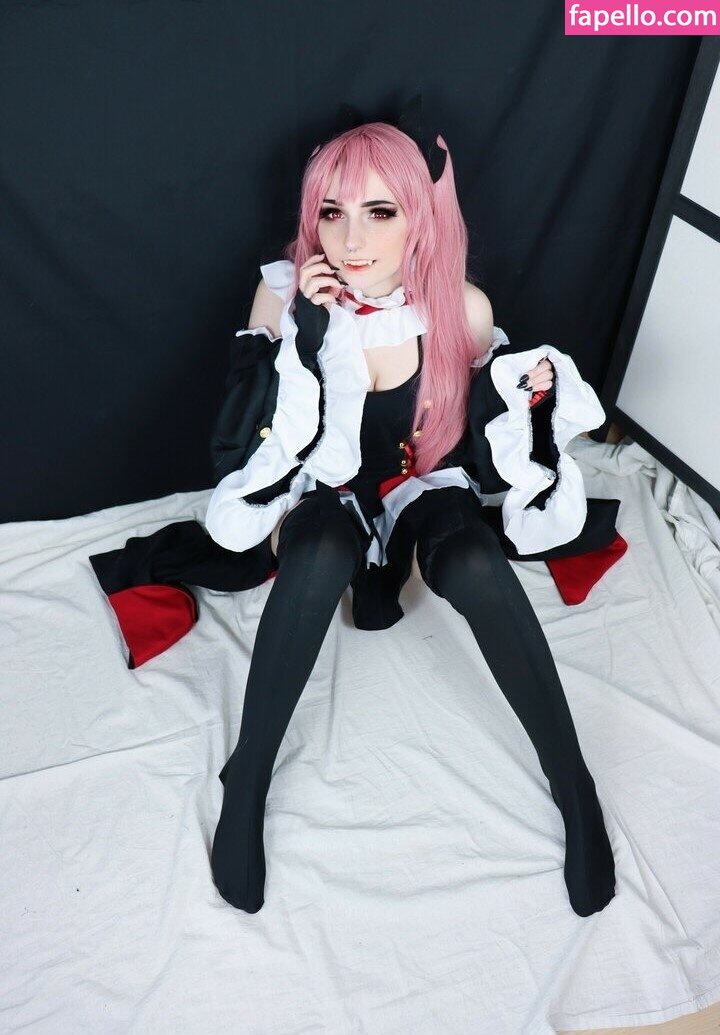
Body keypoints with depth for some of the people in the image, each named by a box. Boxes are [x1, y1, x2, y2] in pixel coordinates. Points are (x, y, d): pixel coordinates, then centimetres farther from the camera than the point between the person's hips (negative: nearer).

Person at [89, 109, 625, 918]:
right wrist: (304, 341, -32)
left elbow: (485, 462, -4)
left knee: (477, 568, -33)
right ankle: (245, 783, -18)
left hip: (425, 492, 1)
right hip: (324, 497, 0)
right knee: (321, 555, -37)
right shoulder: (286, 295, -17)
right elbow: (246, 458, -21)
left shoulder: (463, 310, -14)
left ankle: (573, 787, -14)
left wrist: (523, 398, -24)